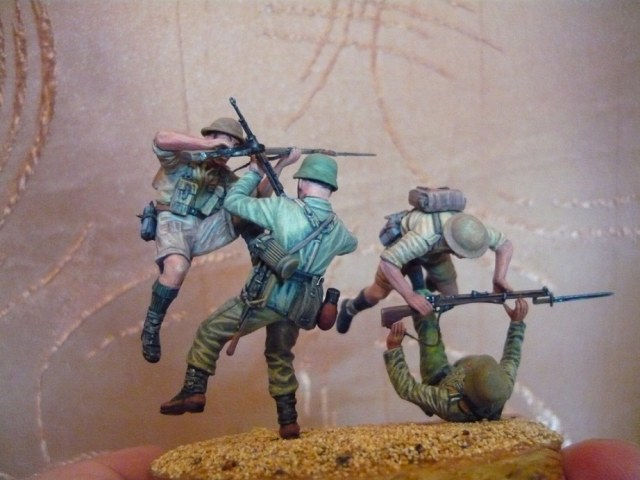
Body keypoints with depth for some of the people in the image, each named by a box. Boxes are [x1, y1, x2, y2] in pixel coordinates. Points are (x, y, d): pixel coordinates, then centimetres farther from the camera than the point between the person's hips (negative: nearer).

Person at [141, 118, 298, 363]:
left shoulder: (226, 177, 16)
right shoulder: (182, 158, -2)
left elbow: (258, 196, 6)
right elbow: (161, 138, -24)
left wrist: (280, 165, -3)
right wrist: (208, 145, -29)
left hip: (203, 229, 5)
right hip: (174, 225, -5)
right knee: (177, 268, -36)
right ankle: (151, 326, -16)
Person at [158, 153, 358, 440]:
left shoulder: (284, 208, -9)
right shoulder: (338, 229, 7)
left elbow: (233, 201, -2)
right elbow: (351, 244, 33)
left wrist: (254, 173, 12)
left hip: (264, 297, -5)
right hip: (299, 307, 5)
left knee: (211, 332, 10)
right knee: (280, 357, 26)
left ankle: (194, 391, 1)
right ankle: (289, 422, 24)